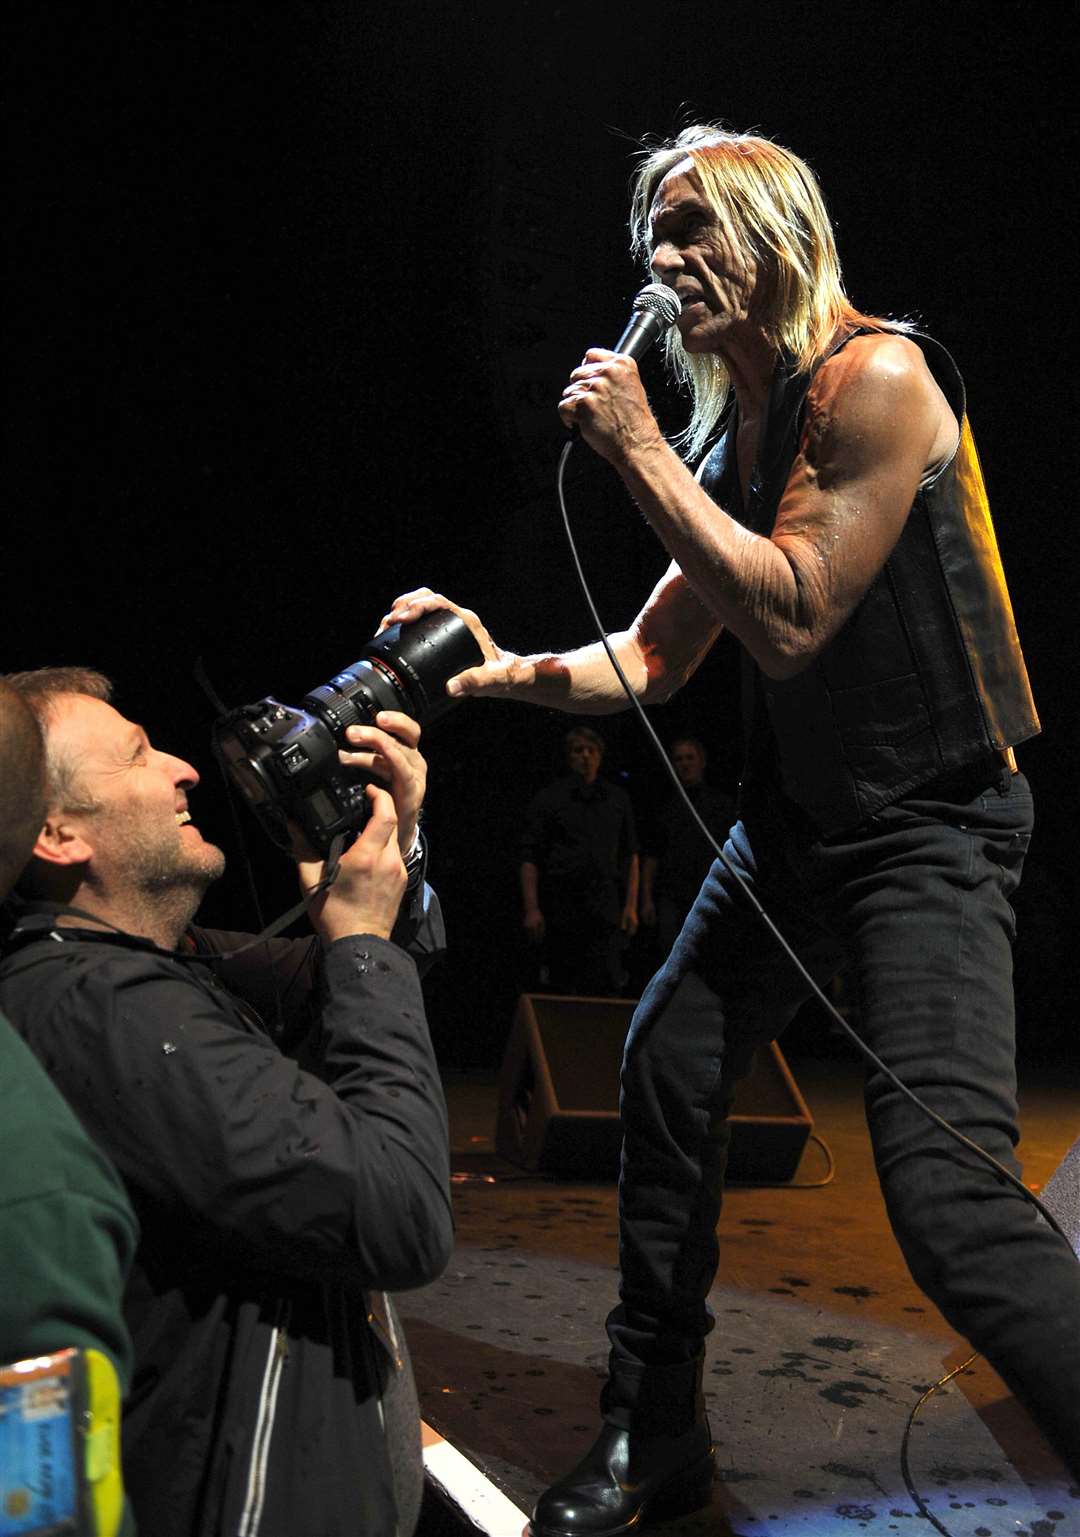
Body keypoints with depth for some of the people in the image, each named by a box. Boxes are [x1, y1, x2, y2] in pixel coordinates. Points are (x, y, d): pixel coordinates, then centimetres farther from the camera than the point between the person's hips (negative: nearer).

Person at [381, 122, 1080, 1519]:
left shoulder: (876, 378, -14)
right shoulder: (721, 438, 10)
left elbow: (790, 622, -22)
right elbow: (653, 659, 13)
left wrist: (638, 452, -18)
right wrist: (507, 669, -3)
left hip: (930, 827, -8)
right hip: (793, 823, 9)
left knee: (947, 1195, -23)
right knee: (666, 1075, 11)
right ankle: (653, 1441, 28)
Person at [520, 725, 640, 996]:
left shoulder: (618, 799, 16)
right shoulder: (548, 799, 5)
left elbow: (630, 856, 17)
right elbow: (530, 858, 1)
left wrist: (631, 905, 8)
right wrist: (531, 909, -8)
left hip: (605, 911, 2)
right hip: (561, 910, -1)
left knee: (607, 988, -9)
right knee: (562, 988, 3)